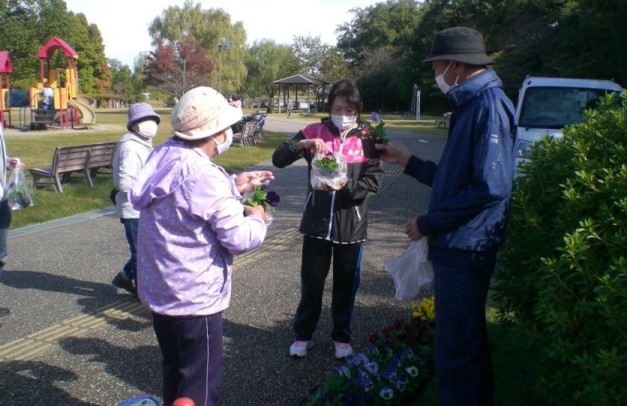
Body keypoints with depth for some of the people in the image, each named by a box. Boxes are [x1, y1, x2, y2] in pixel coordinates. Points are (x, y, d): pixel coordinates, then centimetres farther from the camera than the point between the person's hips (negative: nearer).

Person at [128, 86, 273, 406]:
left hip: (159, 290, 9)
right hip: (194, 296, -9)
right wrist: (256, 219, -3)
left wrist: (232, 187, 11)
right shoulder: (203, 175, -26)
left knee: (174, 371, 25)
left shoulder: (163, 157, 0)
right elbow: (239, 239, -23)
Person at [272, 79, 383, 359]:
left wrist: (346, 186, -25)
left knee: (345, 284, 13)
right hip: (317, 223, 0)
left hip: (351, 226, 0)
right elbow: (278, 159, -7)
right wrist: (303, 144, -23)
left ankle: (341, 337, 31)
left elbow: (373, 182, -8)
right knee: (311, 281, 10)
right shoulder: (315, 132, -1)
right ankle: (303, 335, 29)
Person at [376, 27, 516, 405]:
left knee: (457, 351, 0)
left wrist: (428, 223, -17)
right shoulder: (472, 104, 15)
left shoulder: (490, 105, -16)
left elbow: (490, 187, -25)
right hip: (458, 246, 10)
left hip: (465, 249, -10)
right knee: (467, 344, 22)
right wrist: (406, 160, 21)